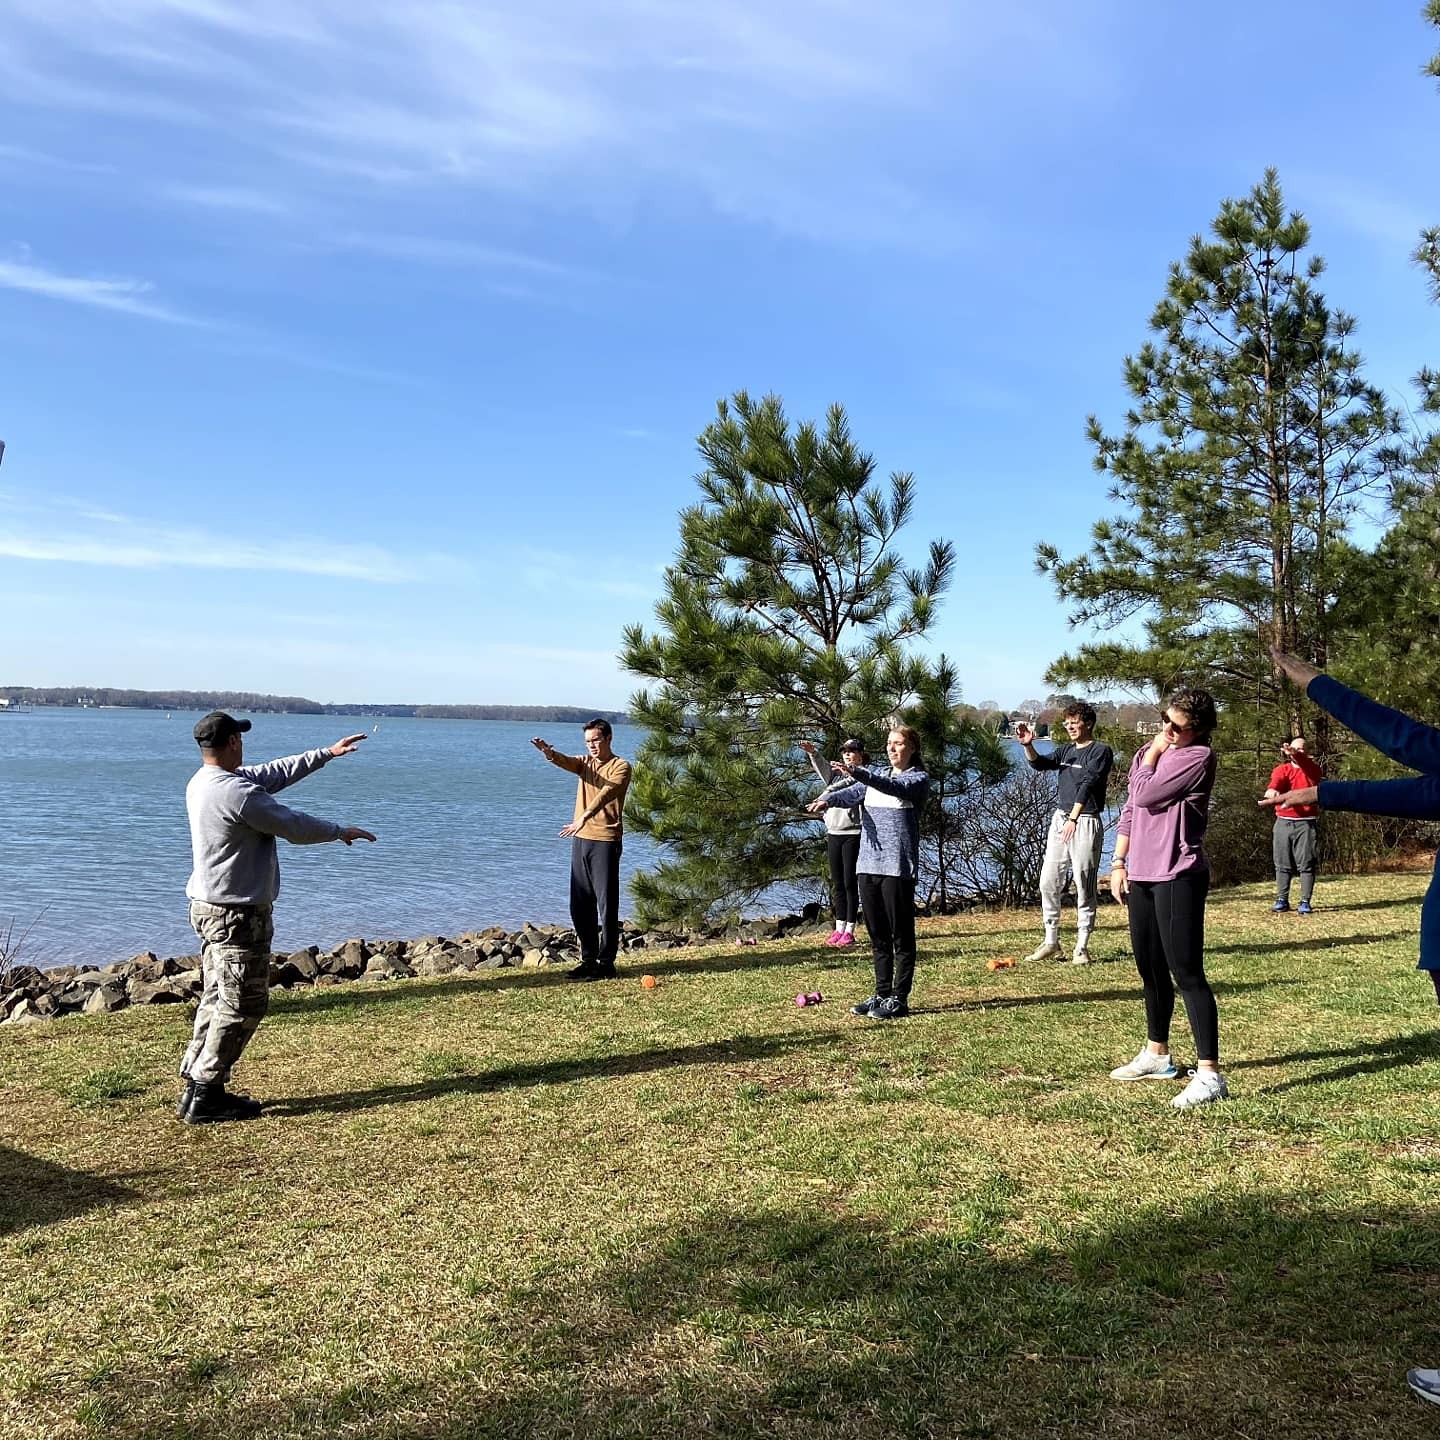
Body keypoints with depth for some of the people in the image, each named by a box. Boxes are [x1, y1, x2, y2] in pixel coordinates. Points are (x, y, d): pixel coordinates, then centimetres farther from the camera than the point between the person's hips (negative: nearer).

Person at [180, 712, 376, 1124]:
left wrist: (327, 754, 22)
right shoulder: (237, 792, -23)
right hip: (238, 915, -10)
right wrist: (341, 831, 2)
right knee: (243, 1005, -1)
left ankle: (196, 1083, 22)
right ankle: (204, 1097, 3)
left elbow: (274, 773, 17)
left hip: (209, 907, 10)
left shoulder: (202, 783, 8)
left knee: (218, 998, 17)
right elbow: (294, 826, -15)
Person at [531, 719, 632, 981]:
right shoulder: (585, 762, 13)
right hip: (580, 839, 7)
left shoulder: (621, 767, -5)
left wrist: (584, 817, -38)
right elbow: (565, 762, -10)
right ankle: (589, 959, 21)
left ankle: (606, 963, 2)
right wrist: (549, 752, -34)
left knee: (606, 904, -3)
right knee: (579, 905, 10)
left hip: (606, 841, -7)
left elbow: (606, 793, -22)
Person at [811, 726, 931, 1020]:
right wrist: (827, 800, -23)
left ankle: (899, 999, 4)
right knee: (878, 935, 11)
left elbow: (894, 787, -21)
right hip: (868, 864, 6)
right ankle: (881, 995, 20)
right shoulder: (875, 776, 18)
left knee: (901, 935, -1)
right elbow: (853, 793, -1)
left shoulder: (918, 778, 1)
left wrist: (856, 772, -36)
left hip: (898, 866, -6)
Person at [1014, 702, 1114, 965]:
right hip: (1059, 818, 7)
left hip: (1085, 822, -7)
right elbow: (1039, 763, 0)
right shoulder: (1065, 751, 16)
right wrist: (1028, 745, -19)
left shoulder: (1101, 751, -4)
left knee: (1084, 886, -3)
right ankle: (1051, 943, 12)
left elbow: (1087, 784, -14)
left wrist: (1073, 818, -23)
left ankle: (1082, 948, 2)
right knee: (1048, 882, 5)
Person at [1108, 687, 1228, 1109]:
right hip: (1140, 874, 8)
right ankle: (1157, 1055, 34)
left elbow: (1145, 795, -17)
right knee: (1150, 968, 18)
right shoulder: (1148, 753, 14)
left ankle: (1209, 1074, -7)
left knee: (1186, 973, -10)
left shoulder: (1198, 757, -10)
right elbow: (1130, 810, 18)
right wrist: (1119, 862, 13)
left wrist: (1152, 754, -2)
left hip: (1178, 877, -8)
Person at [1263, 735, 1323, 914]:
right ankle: (1282, 900, 12)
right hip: (1283, 822, 2)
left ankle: (1305, 902, 0)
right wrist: (1271, 792, -40)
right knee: (1282, 864, 5)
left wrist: (1295, 754, -47)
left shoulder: (1313, 768, 2)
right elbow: (1274, 785, -15)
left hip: (1305, 823, -2)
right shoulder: (1281, 770, 6)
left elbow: (1305, 762, -24)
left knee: (1306, 864, -3)